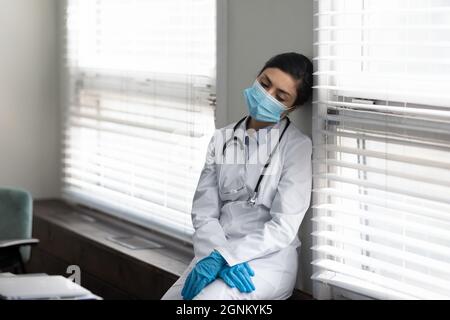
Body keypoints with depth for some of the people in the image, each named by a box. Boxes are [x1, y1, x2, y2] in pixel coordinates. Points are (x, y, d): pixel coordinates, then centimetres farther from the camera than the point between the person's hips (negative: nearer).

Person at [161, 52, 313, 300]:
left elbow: (284, 228, -11)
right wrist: (218, 256, -15)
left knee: (205, 297, -31)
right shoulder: (222, 139, 11)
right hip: (218, 251, 5)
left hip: (270, 259, -5)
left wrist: (224, 257, -19)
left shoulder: (298, 146, -5)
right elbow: (203, 212, 4)